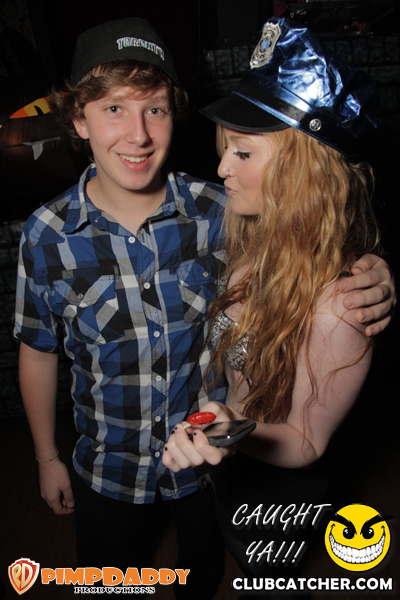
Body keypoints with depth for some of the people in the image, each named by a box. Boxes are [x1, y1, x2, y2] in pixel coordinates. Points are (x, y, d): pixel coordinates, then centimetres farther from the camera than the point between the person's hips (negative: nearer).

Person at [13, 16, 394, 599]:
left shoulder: (220, 212, -20)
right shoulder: (47, 237, -18)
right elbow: (38, 353, -5)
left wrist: (370, 281, -30)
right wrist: (47, 457, 5)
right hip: (108, 468, 0)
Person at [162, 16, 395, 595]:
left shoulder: (336, 304, -38)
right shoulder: (253, 242, -17)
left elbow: (306, 443, -27)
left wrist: (234, 432, -44)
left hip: (274, 486, -6)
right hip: (226, 462, 6)